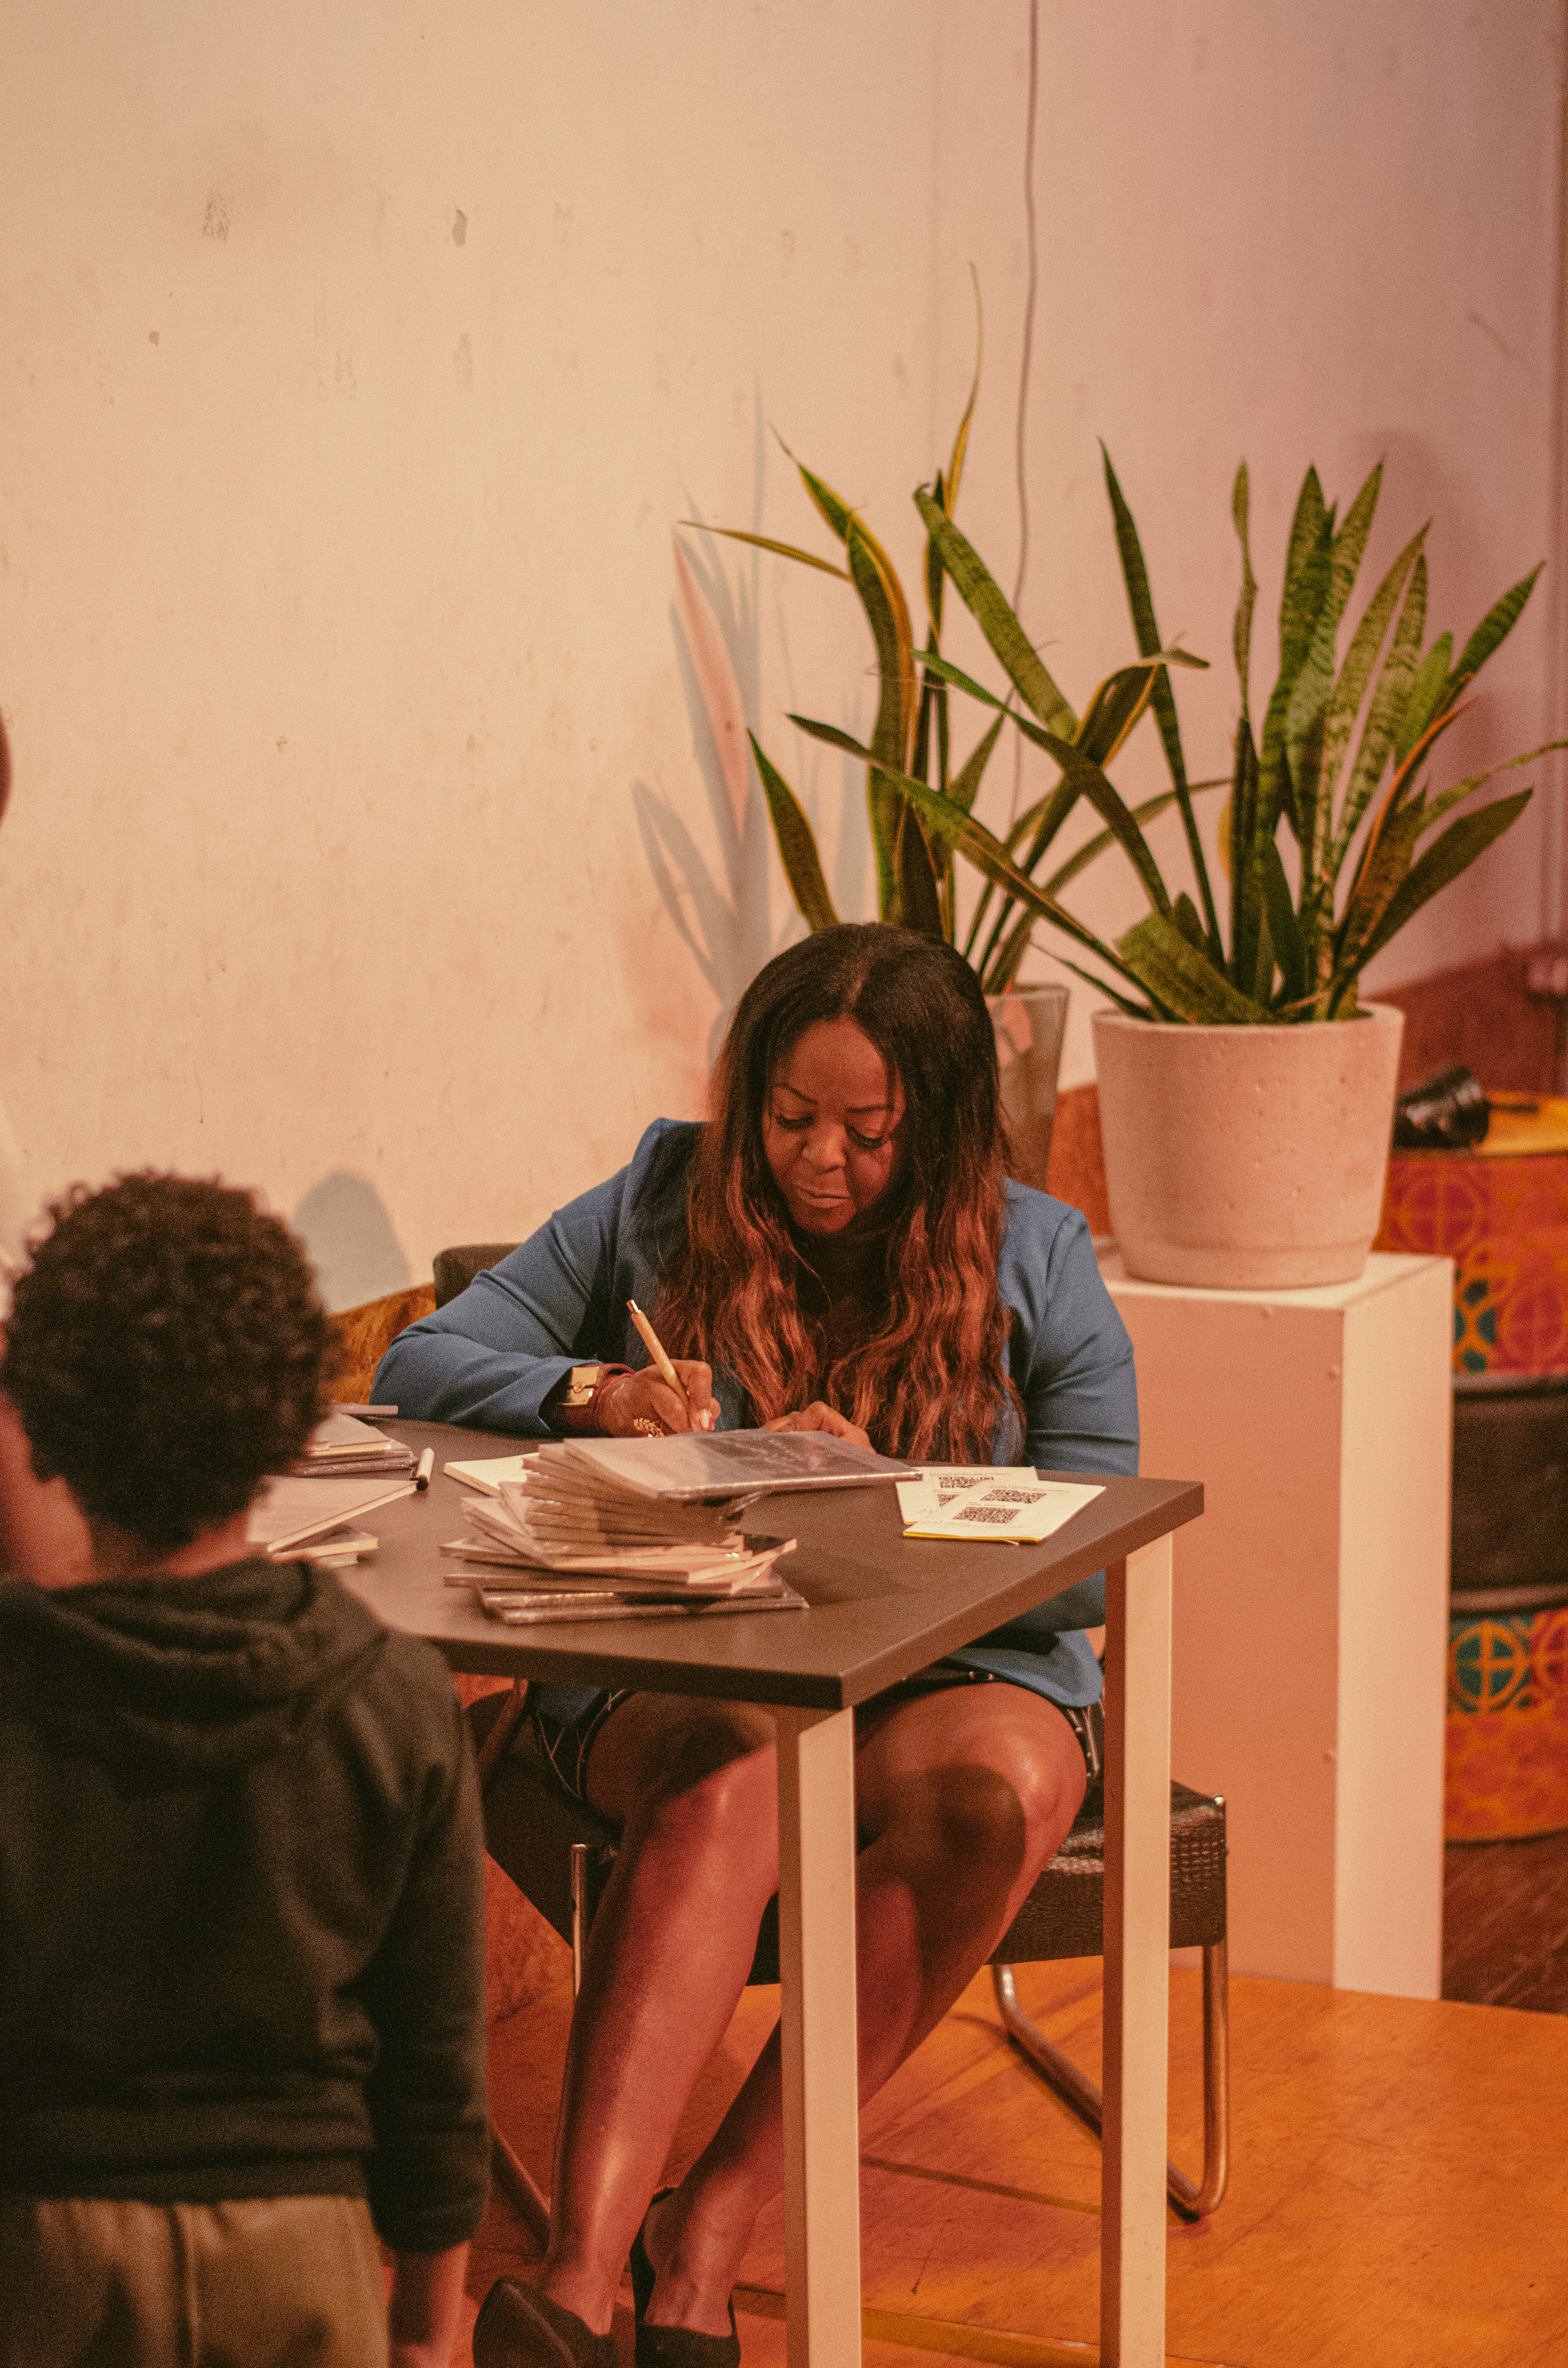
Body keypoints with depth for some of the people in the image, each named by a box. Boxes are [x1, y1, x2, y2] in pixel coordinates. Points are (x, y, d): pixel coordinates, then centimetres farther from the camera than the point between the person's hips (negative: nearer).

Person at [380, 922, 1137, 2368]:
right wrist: (594, 1394, -14)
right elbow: (421, 1366, 6)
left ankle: (708, 2236, -32)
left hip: (954, 1669, 1)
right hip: (678, 1672, 0)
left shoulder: (1033, 1259, 4)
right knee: (725, 1792, -37)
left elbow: (1092, 1561, 0)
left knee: (997, 1791, -36)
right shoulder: (659, 1208, 6)